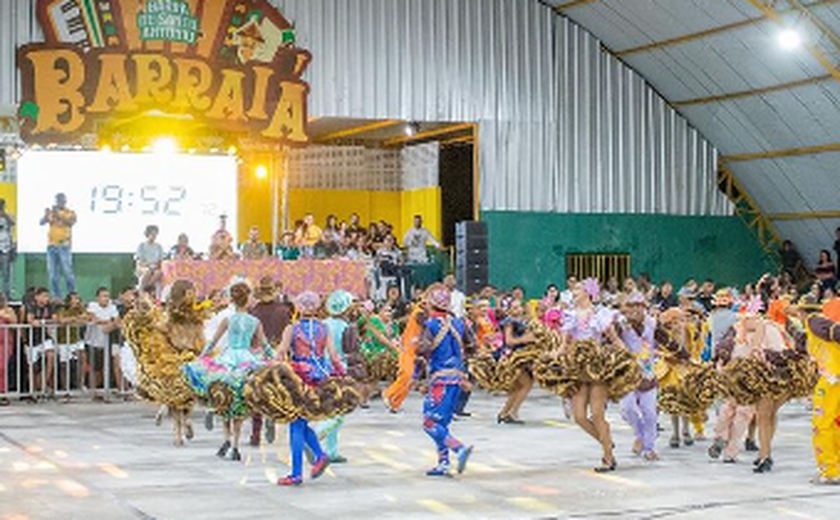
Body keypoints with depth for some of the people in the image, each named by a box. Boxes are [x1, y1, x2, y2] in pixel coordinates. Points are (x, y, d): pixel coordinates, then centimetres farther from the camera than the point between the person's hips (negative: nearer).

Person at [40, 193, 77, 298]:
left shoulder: (70, 213, 3)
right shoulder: (51, 213, 12)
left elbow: (71, 223, -16)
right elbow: (42, 223, -1)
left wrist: (59, 215, -27)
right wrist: (46, 215, -21)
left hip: (64, 246, -3)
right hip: (51, 245, 4)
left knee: (67, 271, -9)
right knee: (52, 273, 2)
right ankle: (56, 297, 7)